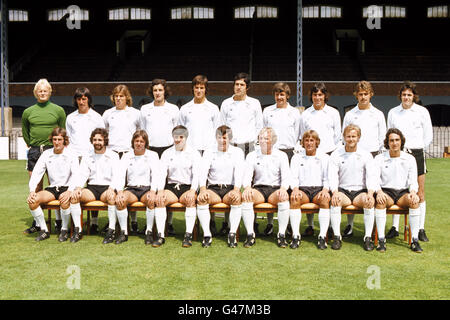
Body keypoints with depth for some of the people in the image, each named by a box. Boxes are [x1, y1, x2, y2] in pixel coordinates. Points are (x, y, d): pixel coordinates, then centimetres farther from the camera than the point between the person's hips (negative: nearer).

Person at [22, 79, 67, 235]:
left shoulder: (58, 110, 4)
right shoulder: (28, 112, 9)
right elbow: (25, 132, 21)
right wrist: (31, 145, 15)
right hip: (34, 152, 2)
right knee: (36, 187, 4)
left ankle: (59, 222, 3)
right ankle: (37, 223, 12)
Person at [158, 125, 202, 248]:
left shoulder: (194, 153, 7)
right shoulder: (167, 153, 14)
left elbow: (196, 174, -4)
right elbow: (162, 173, 2)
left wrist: (192, 190, -22)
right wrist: (160, 191, -16)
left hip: (187, 187, -2)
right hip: (171, 187, 2)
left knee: (191, 200, -34)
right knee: (159, 199, -28)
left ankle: (188, 235, -35)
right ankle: (160, 234, -28)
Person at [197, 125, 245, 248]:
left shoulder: (237, 152, 12)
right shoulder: (209, 153, 15)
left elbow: (239, 172, -5)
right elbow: (203, 172, -1)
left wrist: (236, 190, -25)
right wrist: (203, 189, -21)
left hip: (230, 188, -1)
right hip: (213, 188, 1)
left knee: (236, 199, -35)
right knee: (201, 199, -31)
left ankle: (232, 234, -32)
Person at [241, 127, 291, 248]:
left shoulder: (281, 155, 8)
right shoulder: (252, 156, 10)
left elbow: (286, 176, -2)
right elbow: (247, 175, -1)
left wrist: (283, 188, -25)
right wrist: (247, 187, -25)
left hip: (275, 189, -1)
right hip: (258, 189, 1)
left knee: (284, 197, -35)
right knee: (246, 196, -32)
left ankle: (281, 235, -27)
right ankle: (250, 234, -28)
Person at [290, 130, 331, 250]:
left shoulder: (325, 158, 18)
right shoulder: (296, 157, 19)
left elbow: (328, 178, 8)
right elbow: (293, 177, 8)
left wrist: (325, 189, -13)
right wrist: (295, 188, -13)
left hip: (319, 189, 0)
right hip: (302, 188, 0)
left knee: (325, 199, -36)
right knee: (294, 198, -35)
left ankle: (322, 236, -36)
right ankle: (296, 236, -35)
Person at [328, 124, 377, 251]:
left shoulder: (366, 155, 7)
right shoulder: (336, 154, 6)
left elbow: (370, 177, -1)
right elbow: (332, 176, -3)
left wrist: (370, 193, -21)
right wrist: (335, 192, -23)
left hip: (360, 191, 0)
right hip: (342, 190, 0)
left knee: (369, 201, -32)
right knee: (335, 200, -33)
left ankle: (368, 237, -24)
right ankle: (337, 237, -27)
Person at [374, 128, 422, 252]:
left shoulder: (410, 159, 9)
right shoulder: (379, 158, 4)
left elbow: (413, 180, 3)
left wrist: (413, 192, -20)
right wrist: (379, 191, -27)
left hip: (403, 192, 1)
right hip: (386, 191, -1)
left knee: (414, 200, -32)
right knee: (380, 200, -36)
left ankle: (415, 239, -28)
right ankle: (381, 239, -34)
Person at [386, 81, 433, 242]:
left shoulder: (422, 112, 4)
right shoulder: (393, 112, 10)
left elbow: (428, 136, 9)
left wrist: (415, 149, 4)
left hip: (416, 154, -1)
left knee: (420, 193, -1)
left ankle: (421, 229, 4)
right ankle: (395, 228, 9)